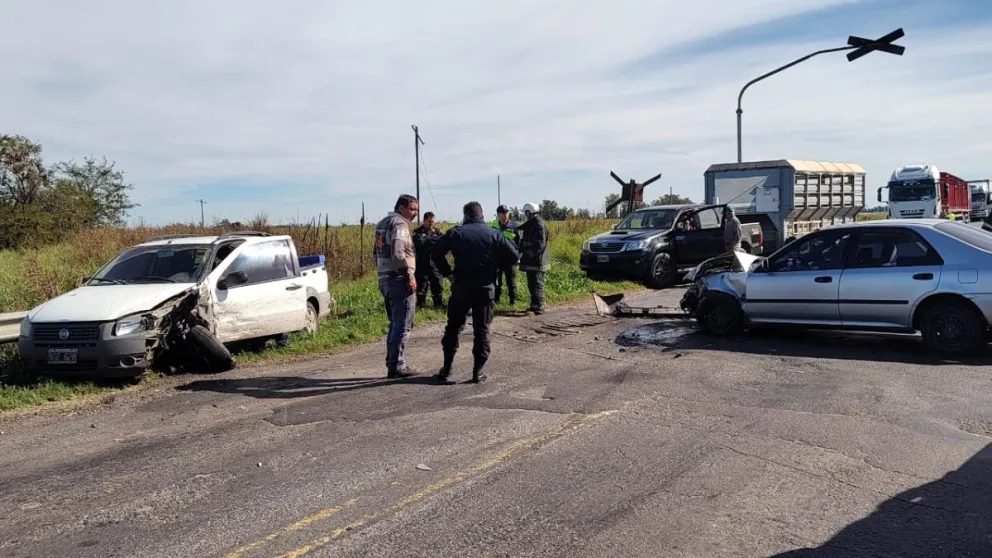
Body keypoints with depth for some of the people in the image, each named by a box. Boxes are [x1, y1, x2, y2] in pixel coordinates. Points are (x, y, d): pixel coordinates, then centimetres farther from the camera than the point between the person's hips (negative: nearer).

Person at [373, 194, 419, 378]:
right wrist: (410, 276, -18)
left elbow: (379, 252, 21)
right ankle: (397, 367, -3)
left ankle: (392, 364, 19)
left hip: (384, 278, 10)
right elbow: (398, 253, -23)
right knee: (403, 326, -4)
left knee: (395, 324, 17)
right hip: (399, 280, -10)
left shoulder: (382, 223, 18)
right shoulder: (400, 224, -12)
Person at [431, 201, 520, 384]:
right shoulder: (494, 234, -2)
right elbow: (514, 256, -4)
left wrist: (447, 272, 1)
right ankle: (478, 371, 6)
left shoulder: (456, 232, -2)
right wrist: (495, 264, 10)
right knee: (482, 329, 8)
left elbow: (436, 252, -9)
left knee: (453, 327, 13)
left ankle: (446, 370, 14)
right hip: (485, 288, 0)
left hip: (461, 287, 1)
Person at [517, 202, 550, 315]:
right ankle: (535, 305, 24)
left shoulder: (539, 224, -17)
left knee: (536, 284, -9)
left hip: (537, 261, -10)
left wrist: (528, 254, -28)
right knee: (532, 284, 15)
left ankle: (537, 308, -8)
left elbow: (540, 243, -25)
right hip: (531, 260, 10)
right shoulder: (531, 224, 16)